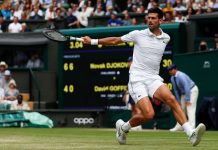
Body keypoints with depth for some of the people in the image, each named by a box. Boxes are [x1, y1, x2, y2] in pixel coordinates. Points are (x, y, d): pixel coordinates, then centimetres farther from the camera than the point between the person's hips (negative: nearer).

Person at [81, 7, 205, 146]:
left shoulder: (166, 38, 9)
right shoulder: (138, 35, 0)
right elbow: (115, 40, 12)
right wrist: (93, 41, 14)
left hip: (154, 78, 3)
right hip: (137, 79, -3)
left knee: (171, 99, -26)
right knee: (148, 114, -19)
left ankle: (191, 133, -33)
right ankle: (123, 127, 11)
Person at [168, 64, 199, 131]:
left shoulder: (181, 76, -27)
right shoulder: (172, 78, 0)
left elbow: (187, 87, -31)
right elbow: (176, 90, 7)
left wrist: (187, 100, -32)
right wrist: (179, 101, 4)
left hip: (192, 90, -9)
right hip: (183, 92, 9)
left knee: (190, 109, -18)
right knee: (181, 108, 10)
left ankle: (191, 127, -24)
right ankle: (179, 126, 17)